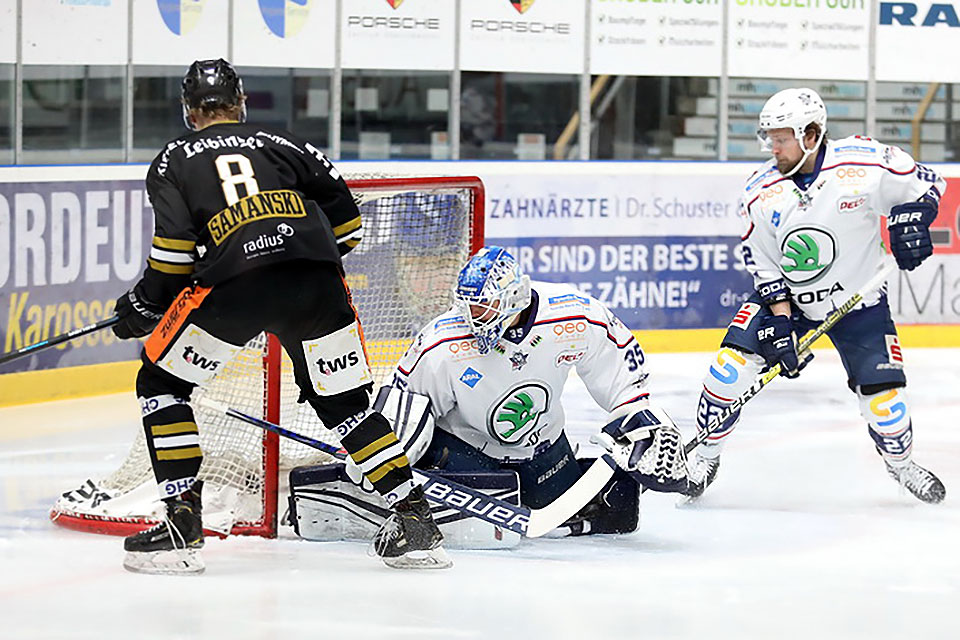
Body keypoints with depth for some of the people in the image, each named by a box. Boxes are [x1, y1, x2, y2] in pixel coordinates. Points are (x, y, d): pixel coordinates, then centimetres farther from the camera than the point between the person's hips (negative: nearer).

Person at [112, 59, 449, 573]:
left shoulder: (174, 160, 19)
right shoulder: (283, 144, 27)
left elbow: (174, 247, 5)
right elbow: (345, 218, 21)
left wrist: (144, 305, 19)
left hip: (233, 283, -3)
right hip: (317, 284, 3)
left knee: (161, 385, 15)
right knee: (345, 404, 19)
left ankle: (182, 526, 5)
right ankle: (416, 521, 11)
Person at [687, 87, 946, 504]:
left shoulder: (866, 164, -20)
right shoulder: (761, 192, -13)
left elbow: (927, 183, -5)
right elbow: (763, 265, -8)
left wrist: (911, 219, -23)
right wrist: (781, 321, -17)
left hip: (860, 303, -1)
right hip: (787, 296, 2)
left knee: (881, 392, -7)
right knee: (733, 360, -14)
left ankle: (900, 462, 24)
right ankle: (705, 454, 4)